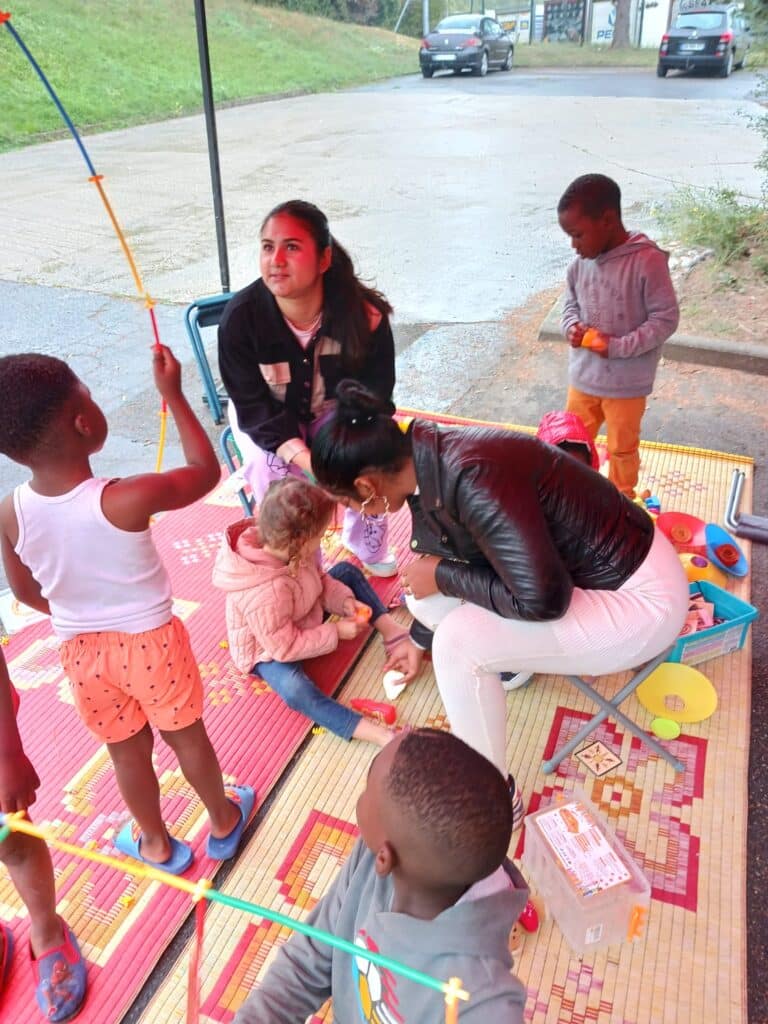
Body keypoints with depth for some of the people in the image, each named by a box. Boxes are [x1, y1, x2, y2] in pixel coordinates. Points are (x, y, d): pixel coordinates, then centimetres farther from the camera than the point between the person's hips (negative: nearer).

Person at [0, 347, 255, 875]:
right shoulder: (127, 500, -31)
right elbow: (207, 470, -15)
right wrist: (173, 393, -9)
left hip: (80, 650, 3)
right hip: (150, 642, -3)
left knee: (128, 750, 24)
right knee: (187, 736, 21)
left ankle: (156, 843, 47)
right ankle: (224, 823, 46)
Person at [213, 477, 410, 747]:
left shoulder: (289, 548, -21)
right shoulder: (264, 596, -43)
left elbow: (318, 579, -1)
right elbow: (285, 648, -31)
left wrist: (344, 600, -17)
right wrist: (335, 632, -24)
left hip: (304, 619, 9)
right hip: (270, 650, -8)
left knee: (348, 571, 6)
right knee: (295, 690, -37)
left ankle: (392, 632, 1)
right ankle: (380, 734, -43)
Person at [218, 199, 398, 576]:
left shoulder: (364, 314, -28)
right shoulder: (241, 316, -30)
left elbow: (374, 396, -17)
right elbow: (252, 405, -23)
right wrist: (306, 458, -38)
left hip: (336, 409, 1)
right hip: (267, 414, -1)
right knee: (274, 473, -28)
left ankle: (366, 544, 11)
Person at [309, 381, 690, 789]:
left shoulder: (471, 478, -32)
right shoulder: (428, 464, -4)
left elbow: (541, 599, -33)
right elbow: (433, 560, 13)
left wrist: (442, 576, -17)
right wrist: (419, 639, 29)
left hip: (639, 596, -8)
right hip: (579, 567, 8)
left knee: (457, 642, -20)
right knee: (425, 594, 0)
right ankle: (512, 655, 28)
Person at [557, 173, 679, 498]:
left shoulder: (647, 261, -21)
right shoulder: (580, 264, -6)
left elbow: (666, 319, -17)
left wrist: (618, 346, -23)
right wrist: (572, 327, -12)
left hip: (626, 383, -4)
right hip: (583, 376, 5)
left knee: (622, 448, 15)